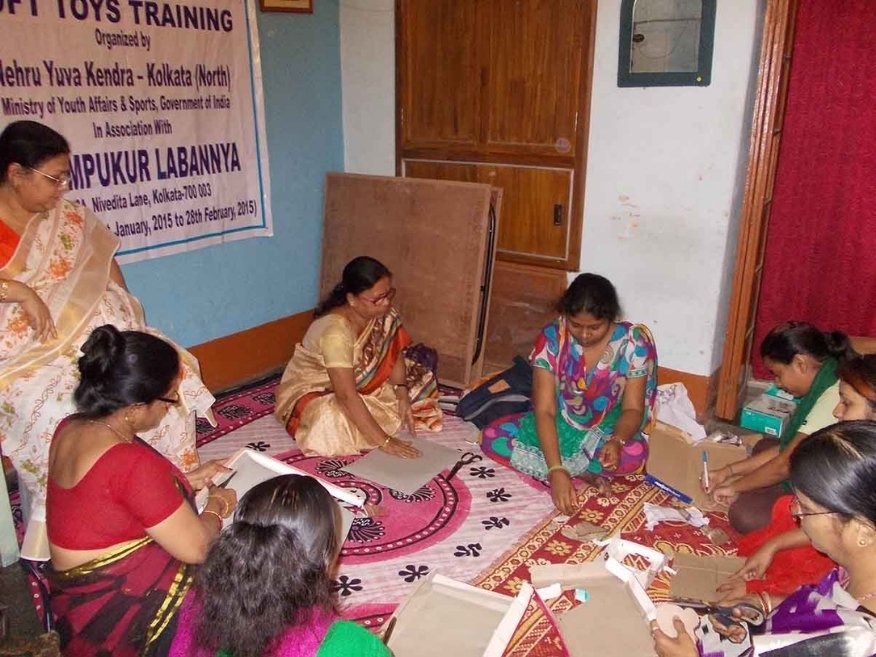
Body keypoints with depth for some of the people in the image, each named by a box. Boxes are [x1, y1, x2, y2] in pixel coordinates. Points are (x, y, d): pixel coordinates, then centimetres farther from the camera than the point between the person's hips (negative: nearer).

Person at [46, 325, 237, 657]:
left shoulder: (70, 429, -2)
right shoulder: (131, 463, -30)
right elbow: (196, 547, -23)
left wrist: (187, 480, 11)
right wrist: (217, 506, -3)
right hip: (120, 610, -9)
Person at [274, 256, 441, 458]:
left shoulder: (383, 313, -16)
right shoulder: (335, 331, -37)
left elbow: (395, 354, -5)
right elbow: (347, 396, -40)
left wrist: (403, 397, -21)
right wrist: (384, 441, -40)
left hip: (359, 382, 7)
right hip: (312, 390, -7)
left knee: (421, 379, 1)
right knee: (332, 422, -39)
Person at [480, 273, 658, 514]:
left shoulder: (634, 343, -20)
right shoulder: (552, 337, -21)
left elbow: (633, 409, -15)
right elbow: (544, 410, -24)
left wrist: (616, 441, -39)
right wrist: (556, 470, -35)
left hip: (607, 431, -2)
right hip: (560, 424, 2)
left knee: (633, 455, -37)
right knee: (492, 437, -20)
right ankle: (584, 474, -19)